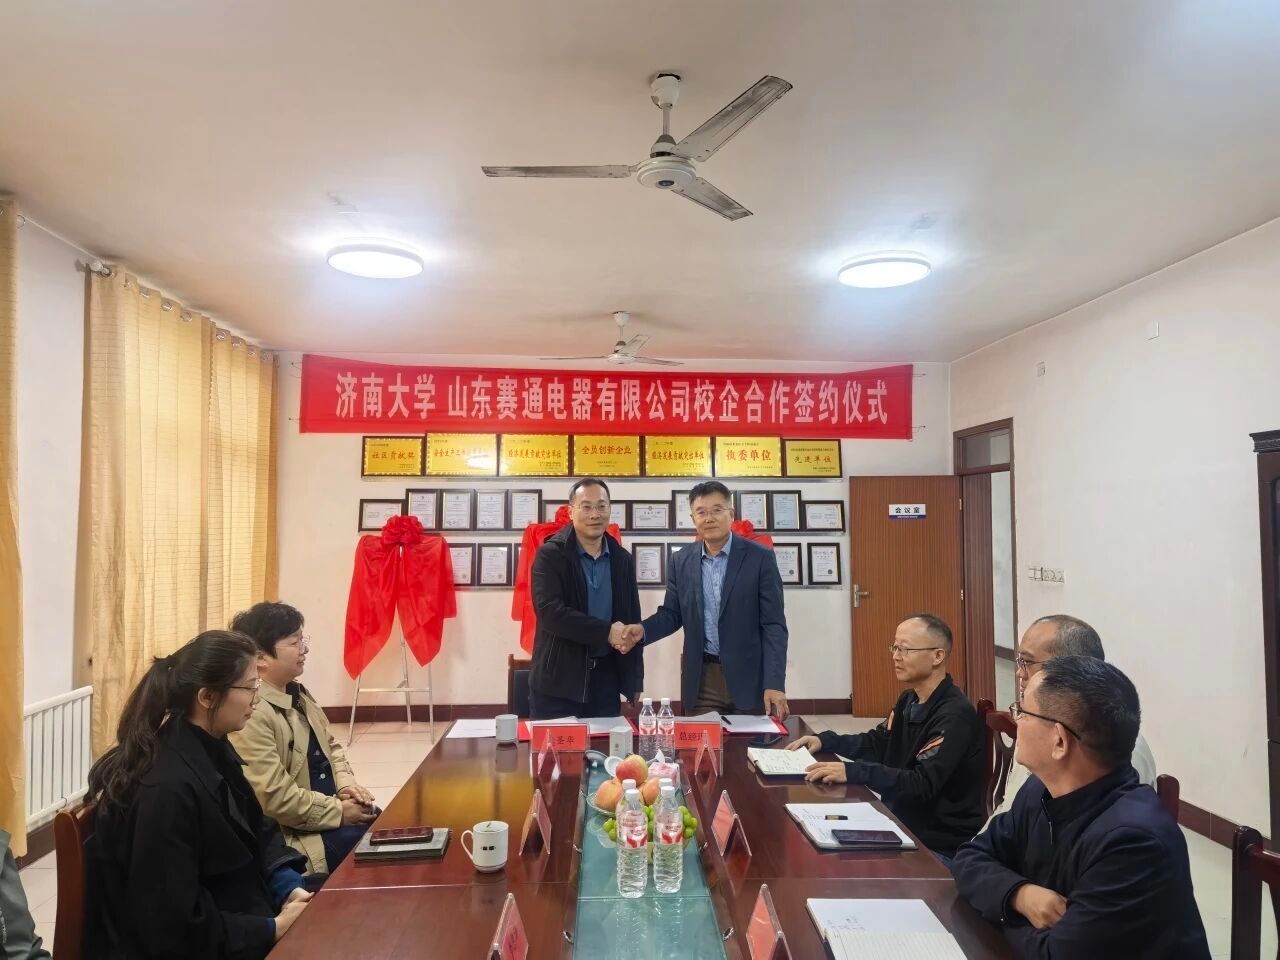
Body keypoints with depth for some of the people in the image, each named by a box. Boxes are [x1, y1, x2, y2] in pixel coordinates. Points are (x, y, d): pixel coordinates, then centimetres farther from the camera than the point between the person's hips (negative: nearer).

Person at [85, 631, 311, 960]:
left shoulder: (212, 750, 0)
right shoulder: (166, 788, -27)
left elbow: (257, 830, 9)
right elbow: (173, 925, -25)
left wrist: (289, 887, -7)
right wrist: (273, 930, -20)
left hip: (228, 919, 8)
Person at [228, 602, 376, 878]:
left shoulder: (296, 692, 7)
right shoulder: (251, 714, -22)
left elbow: (330, 746, 16)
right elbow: (275, 798, -24)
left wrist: (345, 784, -2)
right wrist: (339, 811, -16)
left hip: (328, 807, 9)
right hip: (292, 834, -8)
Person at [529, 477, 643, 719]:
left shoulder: (623, 559, 7)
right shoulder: (550, 555, -7)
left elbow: (632, 621, 11)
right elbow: (550, 612, -19)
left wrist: (634, 680, 9)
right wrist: (606, 632, -21)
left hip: (606, 677, 4)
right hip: (558, 681, -4)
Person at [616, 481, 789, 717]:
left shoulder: (760, 557, -6)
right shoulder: (682, 561, 5)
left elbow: (773, 624, -8)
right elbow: (672, 614, 10)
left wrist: (775, 683, -15)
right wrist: (643, 630, -11)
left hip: (747, 677, -2)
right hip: (701, 679, 2)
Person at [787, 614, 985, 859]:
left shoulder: (956, 715, -22)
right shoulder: (909, 700, 6)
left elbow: (924, 785, -30)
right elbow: (877, 743, 18)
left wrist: (853, 772, -39)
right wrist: (825, 741, 2)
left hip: (941, 847, -8)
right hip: (904, 826, 8)